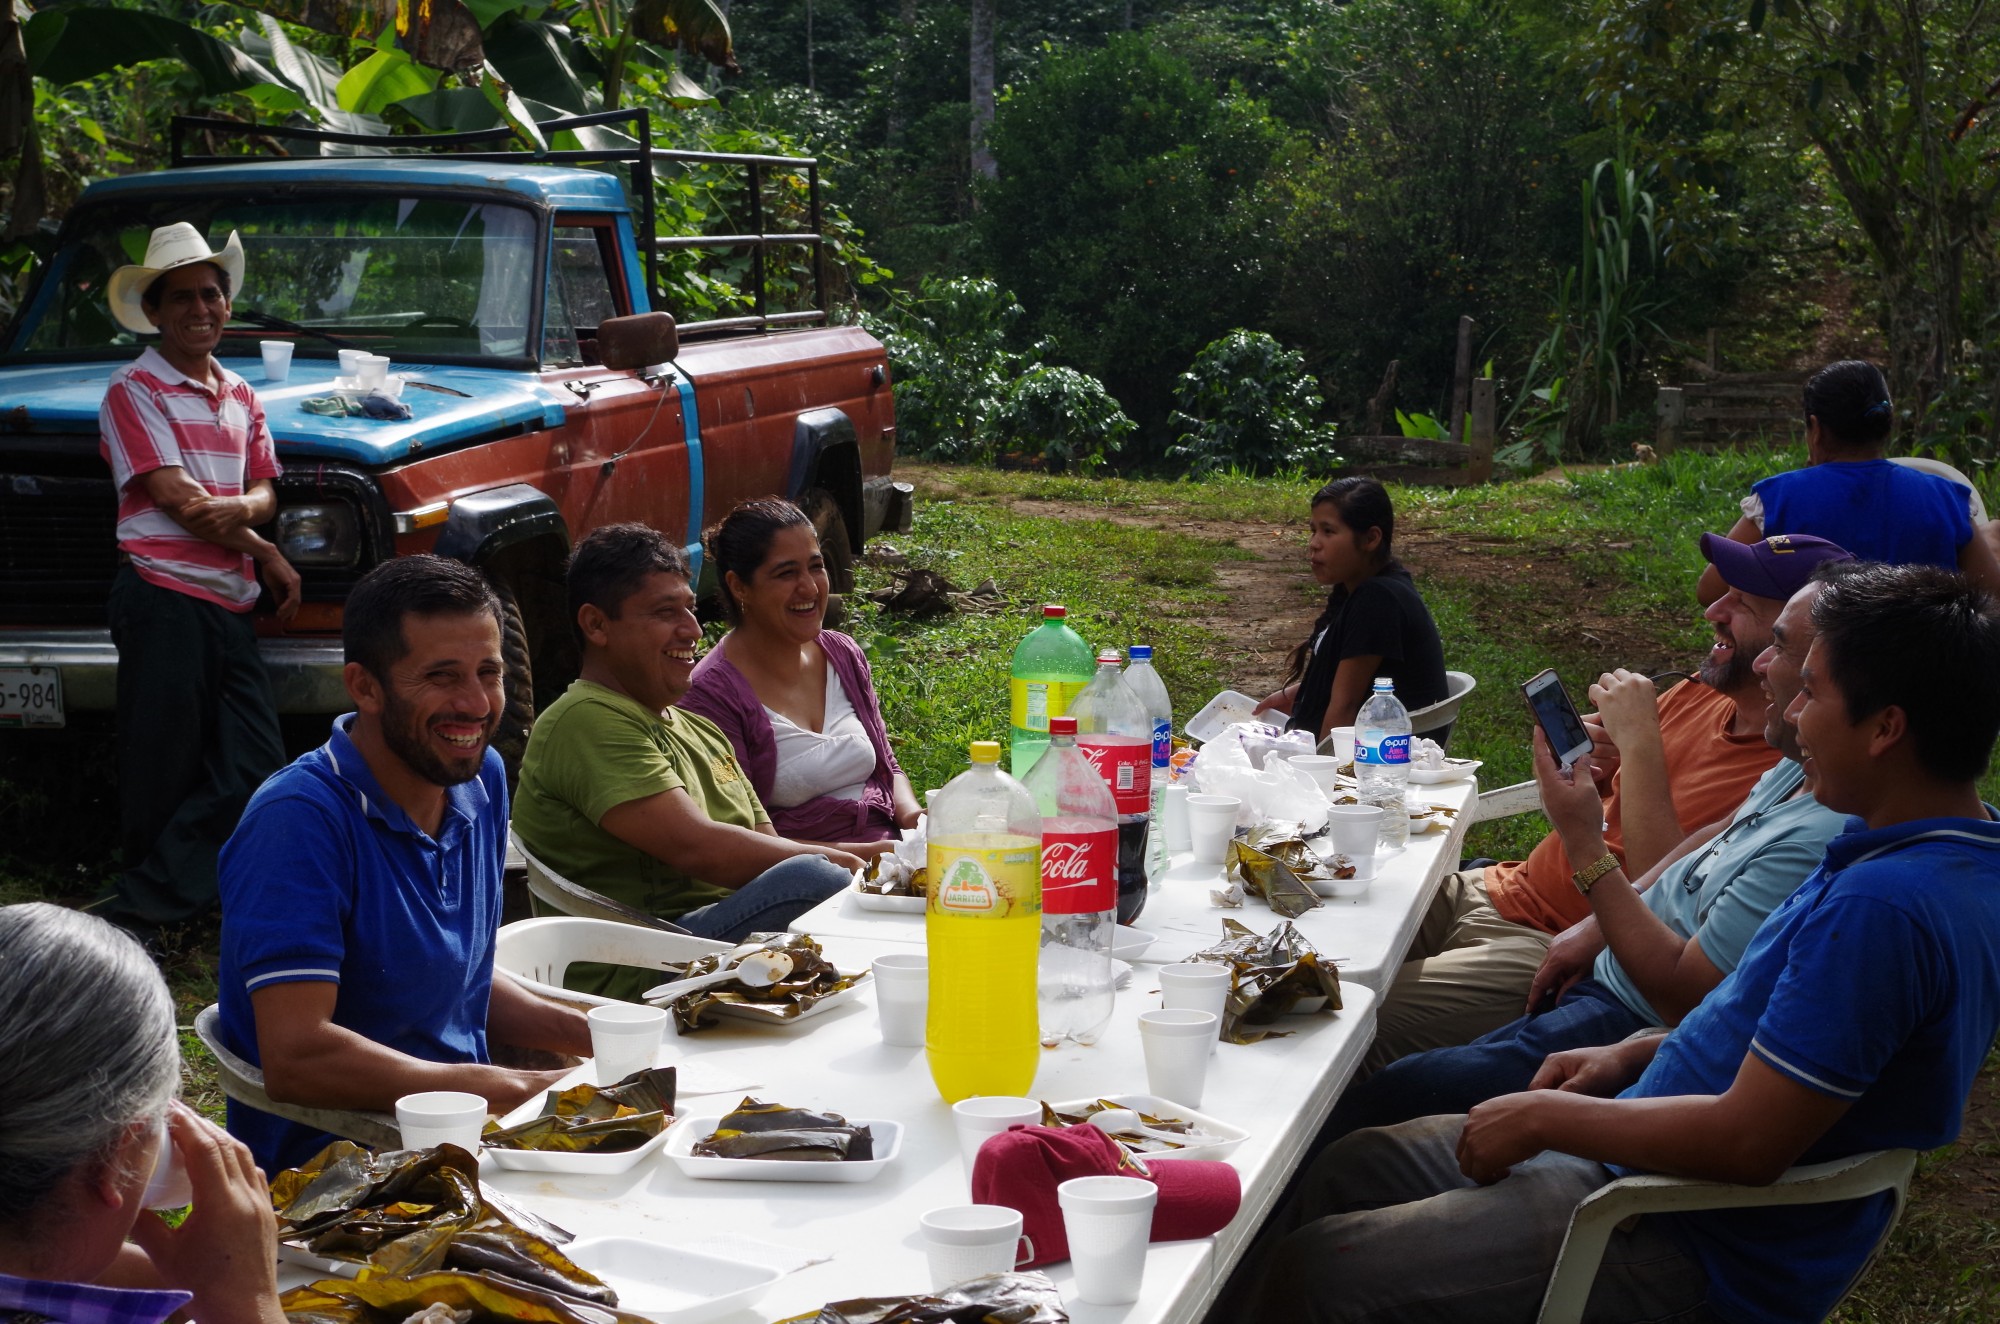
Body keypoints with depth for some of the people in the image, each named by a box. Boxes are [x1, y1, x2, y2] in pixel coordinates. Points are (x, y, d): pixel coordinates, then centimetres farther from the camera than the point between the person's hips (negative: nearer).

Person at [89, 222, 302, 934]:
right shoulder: (134, 390, -3)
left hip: (230, 602, 7)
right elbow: (176, 498, -11)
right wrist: (265, 553, -4)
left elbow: (264, 491, 14)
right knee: (164, 774, -3)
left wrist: (239, 509, -10)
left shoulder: (241, 397, 19)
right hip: (163, 598, -7)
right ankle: (133, 915, 9)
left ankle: (140, 908, 4)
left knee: (256, 767, -1)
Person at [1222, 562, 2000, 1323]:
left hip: (1698, 1258, -11)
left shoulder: (1882, 907, -28)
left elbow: (1748, 1143, -28)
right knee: (1351, 1168, 16)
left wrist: (1547, 1117, -16)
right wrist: (1635, 1056, 10)